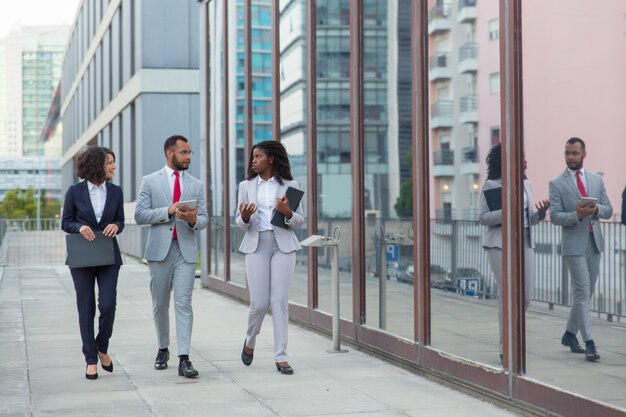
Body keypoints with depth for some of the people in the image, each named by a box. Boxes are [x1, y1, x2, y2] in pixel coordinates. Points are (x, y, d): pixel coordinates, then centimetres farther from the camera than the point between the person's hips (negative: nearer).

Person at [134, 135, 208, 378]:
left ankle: (184, 359, -14)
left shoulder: (196, 185, 11)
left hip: (186, 250, 0)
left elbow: (204, 219, 8)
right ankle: (163, 349, 28)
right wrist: (168, 211, -15)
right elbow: (140, 215, -3)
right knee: (160, 304, 9)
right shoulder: (150, 182, 4)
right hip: (160, 249, 0)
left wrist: (194, 219, -16)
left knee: (184, 304, -9)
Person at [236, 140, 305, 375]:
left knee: (280, 301, -5)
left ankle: (281, 357, 0)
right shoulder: (246, 186, 10)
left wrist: (287, 212, -15)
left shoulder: (289, 185, 6)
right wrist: (244, 217, -13)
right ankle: (250, 342, 26)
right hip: (256, 245, 1)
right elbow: (240, 222, 10)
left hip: (283, 245, -1)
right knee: (259, 303, -3)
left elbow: (299, 221, 6)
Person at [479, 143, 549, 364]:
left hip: (525, 243, 6)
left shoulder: (525, 185, 13)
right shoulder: (491, 186, -3)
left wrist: (540, 213, -4)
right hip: (500, 244, -6)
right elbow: (483, 218, -5)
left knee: (526, 295, 4)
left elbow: (528, 218, 18)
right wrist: (505, 212, -21)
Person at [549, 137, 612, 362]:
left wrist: (596, 209, -12)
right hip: (574, 244, -5)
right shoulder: (557, 184, -1)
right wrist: (577, 215, -24)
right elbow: (555, 216, -7)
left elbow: (608, 210, 10)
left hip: (594, 242, 5)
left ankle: (569, 334, 27)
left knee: (586, 293, 11)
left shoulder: (597, 180, 11)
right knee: (582, 293, -10)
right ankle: (589, 343, -11)